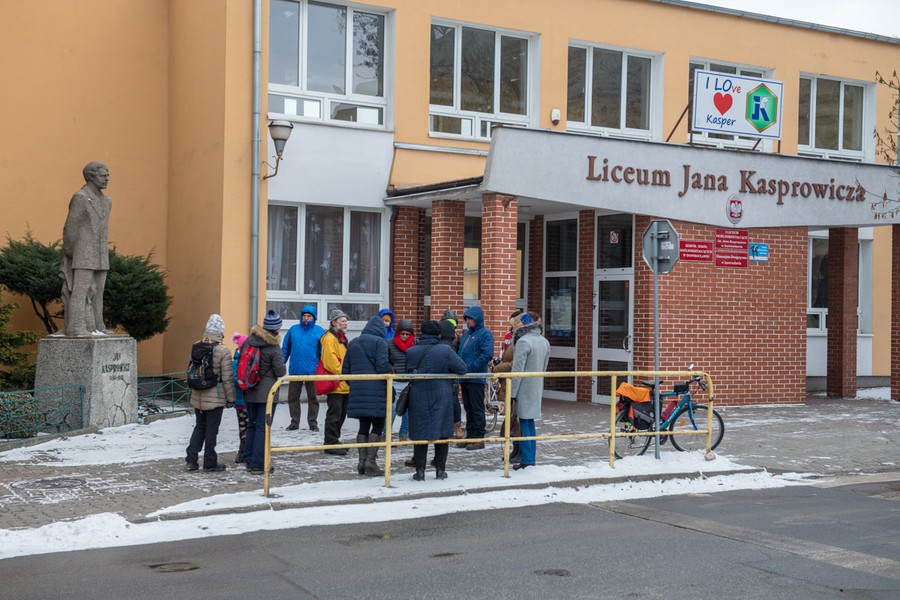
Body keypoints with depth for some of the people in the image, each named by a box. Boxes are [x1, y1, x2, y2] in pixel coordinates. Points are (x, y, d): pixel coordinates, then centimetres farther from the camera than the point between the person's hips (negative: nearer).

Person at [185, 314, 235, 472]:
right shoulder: (223, 351, -15)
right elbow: (227, 377, -13)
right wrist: (230, 397, -2)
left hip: (198, 397, 5)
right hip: (215, 397, -5)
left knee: (199, 427, 18)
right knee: (211, 430, 4)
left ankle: (191, 460, 15)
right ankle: (210, 463, 11)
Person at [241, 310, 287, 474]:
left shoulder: (250, 339, 0)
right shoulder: (274, 347, -17)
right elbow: (280, 371, -15)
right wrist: (282, 369, 8)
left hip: (250, 391, 6)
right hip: (267, 392, -6)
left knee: (252, 424, 18)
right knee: (263, 427, 0)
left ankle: (250, 459, 25)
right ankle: (258, 464, 2)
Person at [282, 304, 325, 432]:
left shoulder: (319, 331, 2)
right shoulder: (294, 330, 8)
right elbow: (285, 349, 11)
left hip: (312, 371, -2)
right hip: (295, 370, 2)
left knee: (313, 397, 5)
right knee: (293, 397, 7)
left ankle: (313, 422, 15)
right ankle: (294, 422, 18)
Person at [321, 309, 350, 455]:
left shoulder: (341, 338, 20)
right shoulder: (330, 338, -13)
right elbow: (331, 362, -21)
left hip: (344, 385, 10)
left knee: (341, 414, 15)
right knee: (334, 414, -7)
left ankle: (335, 440, 24)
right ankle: (331, 444, -2)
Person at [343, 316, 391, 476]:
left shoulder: (353, 344, 15)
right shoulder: (379, 342, -5)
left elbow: (345, 370, 15)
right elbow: (383, 366, -15)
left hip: (357, 391, 6)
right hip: (375, 390, -6)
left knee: (363, 426, 12)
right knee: (378, 425, 1)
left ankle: (362, 463, 9)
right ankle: (370, 462, -7)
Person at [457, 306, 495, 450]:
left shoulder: (485, 334, -8)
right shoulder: (466, 334, 17)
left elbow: (487, 355, -18)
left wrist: (470, 368, -20)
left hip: (476, 378, -8)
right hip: (465, 378, 8)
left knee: (477, 409, -3)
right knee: (468, 408, 13)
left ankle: (479, 438, 2)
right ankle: (470, 435, 20)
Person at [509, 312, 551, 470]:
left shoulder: (524, 341, -16)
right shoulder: (544, 341, 9)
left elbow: (517, 370, -17)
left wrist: (512, 393, -14)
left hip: (524, 390, -8)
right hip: (537, 389, 8)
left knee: (524, 423, -2)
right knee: (530, 423, 14)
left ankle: (527, 461, -1)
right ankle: (531, 458, 18)